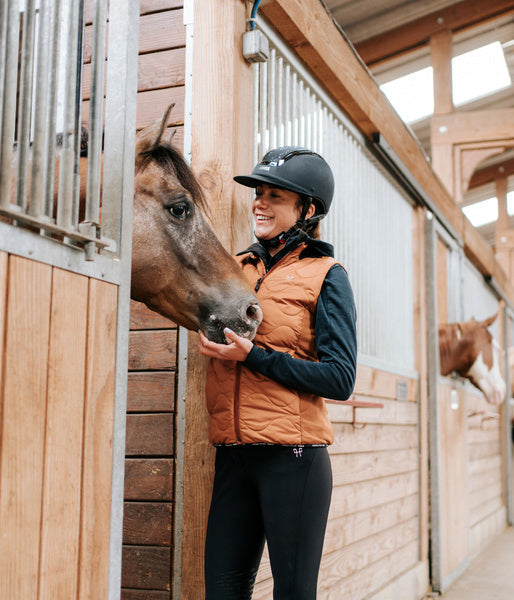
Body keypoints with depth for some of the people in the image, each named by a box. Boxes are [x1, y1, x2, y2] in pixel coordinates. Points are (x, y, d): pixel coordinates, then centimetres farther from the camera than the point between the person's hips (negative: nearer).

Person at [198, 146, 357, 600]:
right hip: (233, 456, 4)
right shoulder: (236, 269, 13)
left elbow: (340, 379, -8)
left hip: (293, 455, -4)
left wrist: (252, 356, -15)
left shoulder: (325, 276, 0)